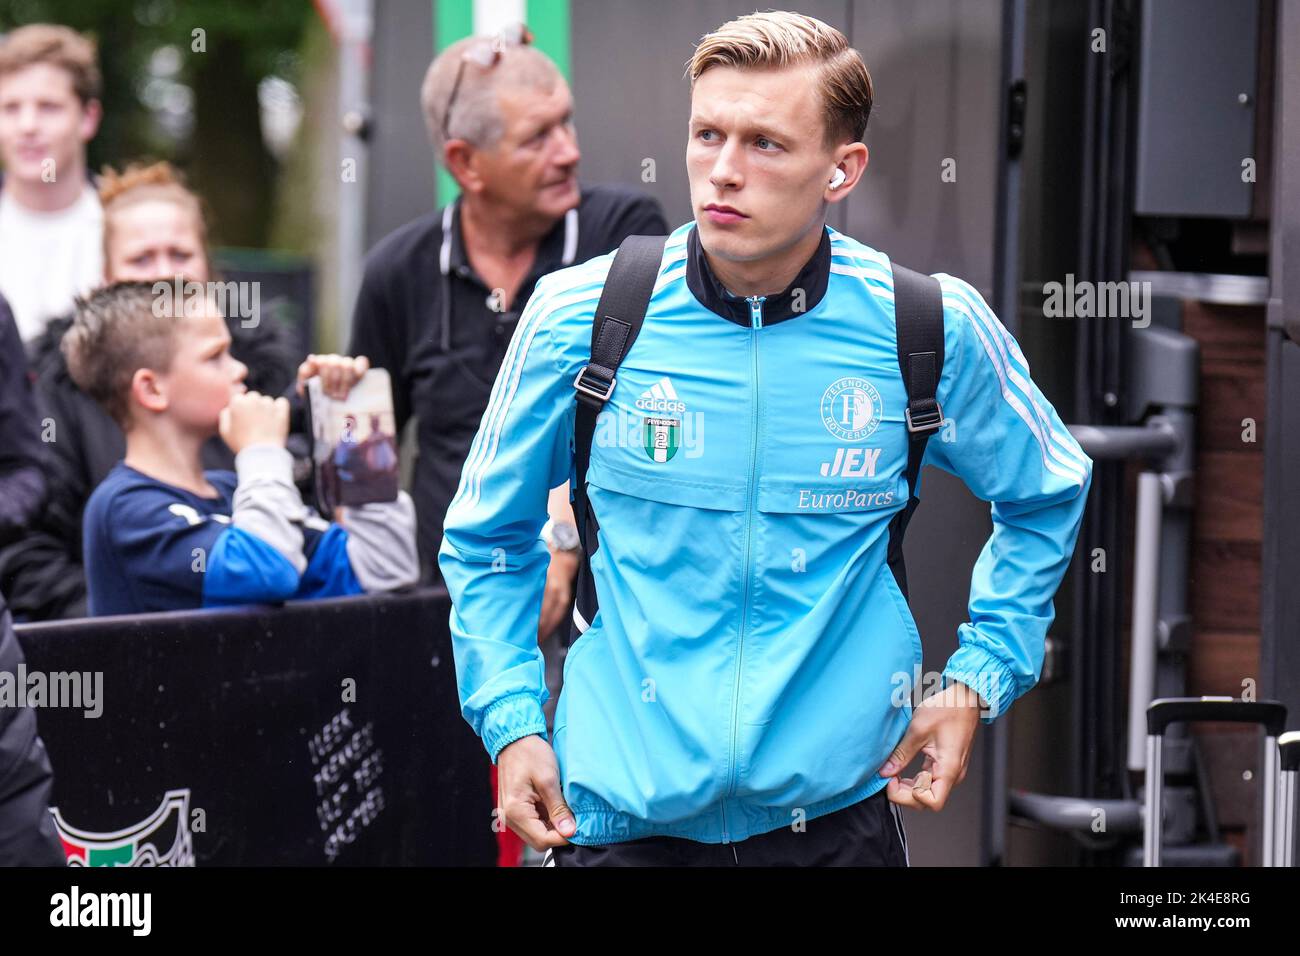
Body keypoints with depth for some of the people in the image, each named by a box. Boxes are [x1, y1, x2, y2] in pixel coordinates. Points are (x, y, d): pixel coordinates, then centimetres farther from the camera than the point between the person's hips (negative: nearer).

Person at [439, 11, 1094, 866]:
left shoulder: (933, 330, -5)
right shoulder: (579, 317, -6)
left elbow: (1046, 498, 14)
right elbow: (488, 536, 9)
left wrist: (977, 682, 5)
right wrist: (511, 722, -2)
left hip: (838, 809, 0)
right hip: (623, 816, 0)